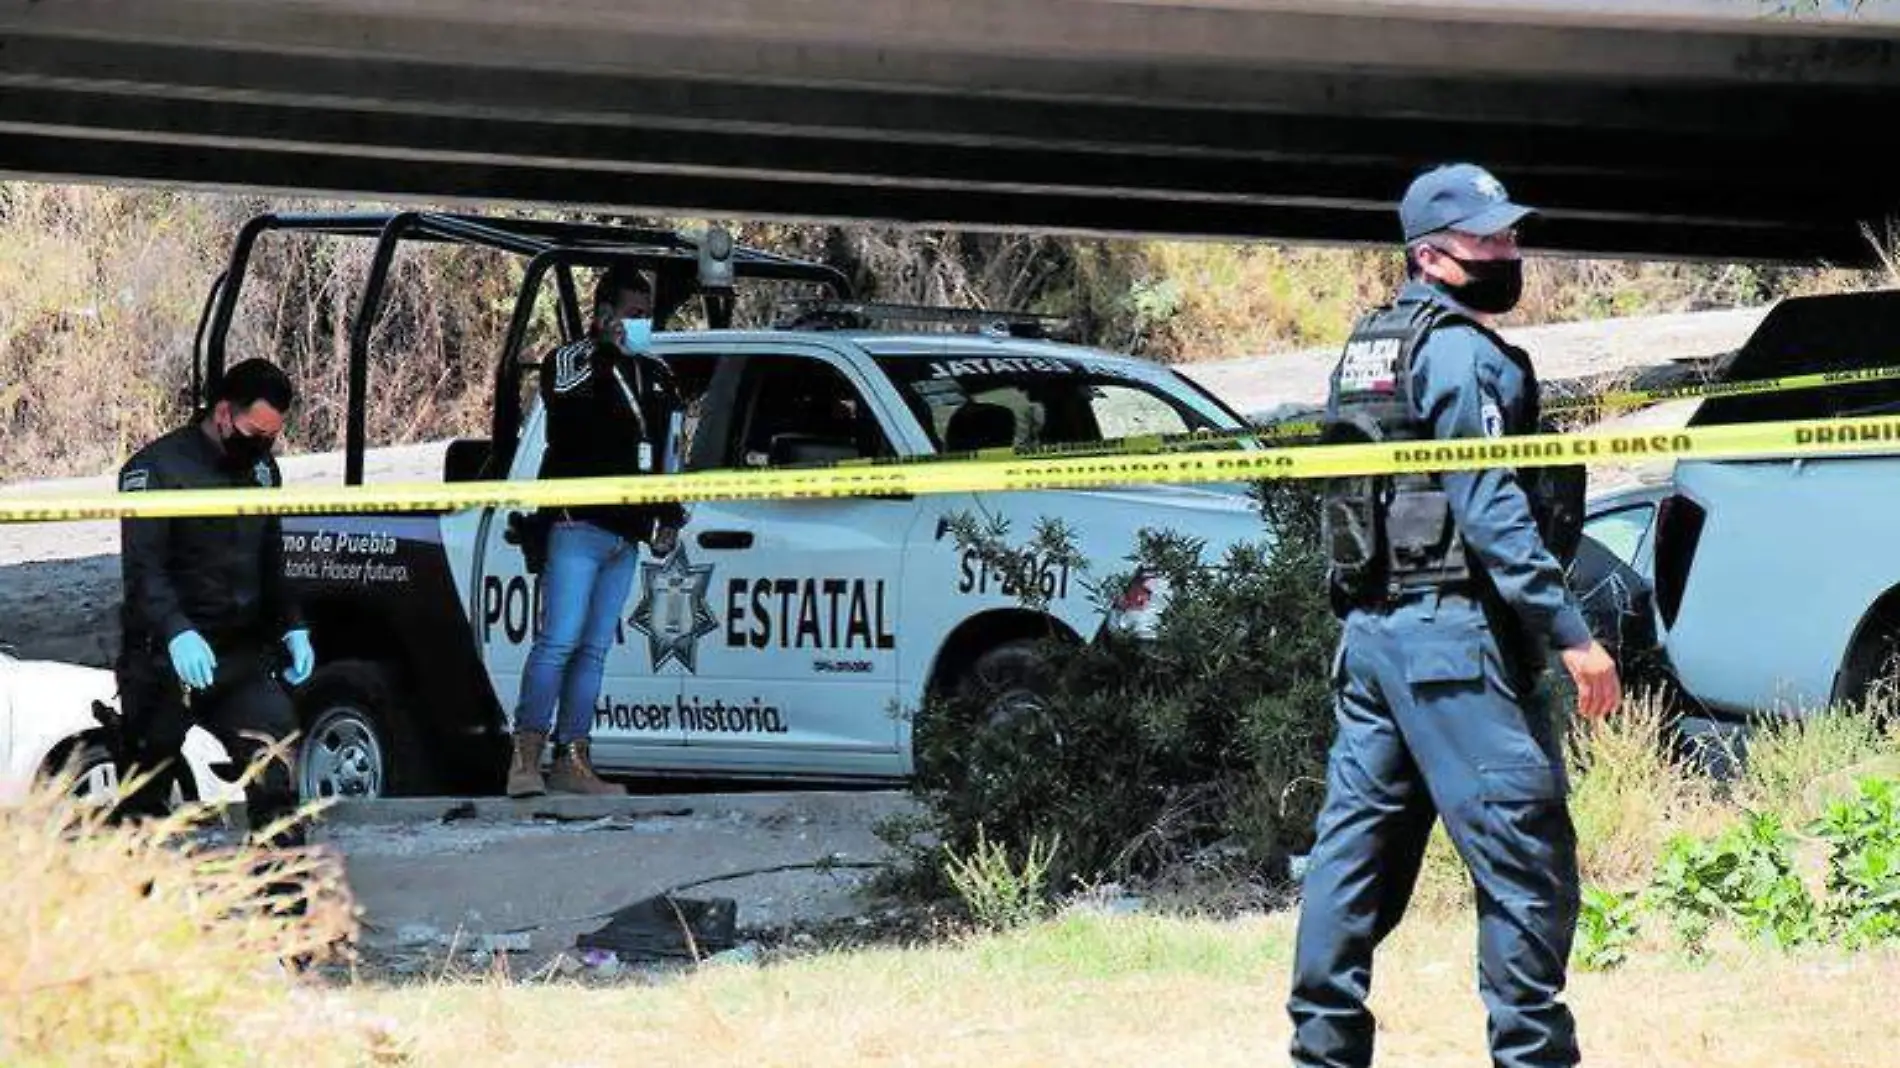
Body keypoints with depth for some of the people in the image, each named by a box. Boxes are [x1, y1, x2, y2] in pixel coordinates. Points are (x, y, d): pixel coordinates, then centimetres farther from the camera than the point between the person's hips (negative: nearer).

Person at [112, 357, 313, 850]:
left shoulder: (262, 470, 14)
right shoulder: (156, 469, -9)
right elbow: (142, 569, -18)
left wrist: (291, 627, 13)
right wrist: (177, 632, -33)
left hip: (241, 656, 5)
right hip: (164, 660, -5)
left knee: (274, 736, -15)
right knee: (144, 780, 2)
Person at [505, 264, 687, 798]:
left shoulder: (655, 377, 20)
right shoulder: (570, 362, 0)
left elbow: (667, 454, 27)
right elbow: (568, 404, -22)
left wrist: (669, 517, 21)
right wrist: (607, 350, -21)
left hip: (626, 534, 7)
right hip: (578, 526, -7)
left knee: (595, 649, 6)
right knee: (560, 640, -15)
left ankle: (572, 762, 7)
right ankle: (525, 759, -18)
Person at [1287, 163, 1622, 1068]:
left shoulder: (1368, 349, 18)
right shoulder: (1462, 355, -10)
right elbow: (1491, 508, -18)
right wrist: (1571, 633, -20)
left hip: (1368, 632, 9)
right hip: (1451, 633, -9)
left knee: (1356, 844, 11)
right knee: (1523, 852, -7)